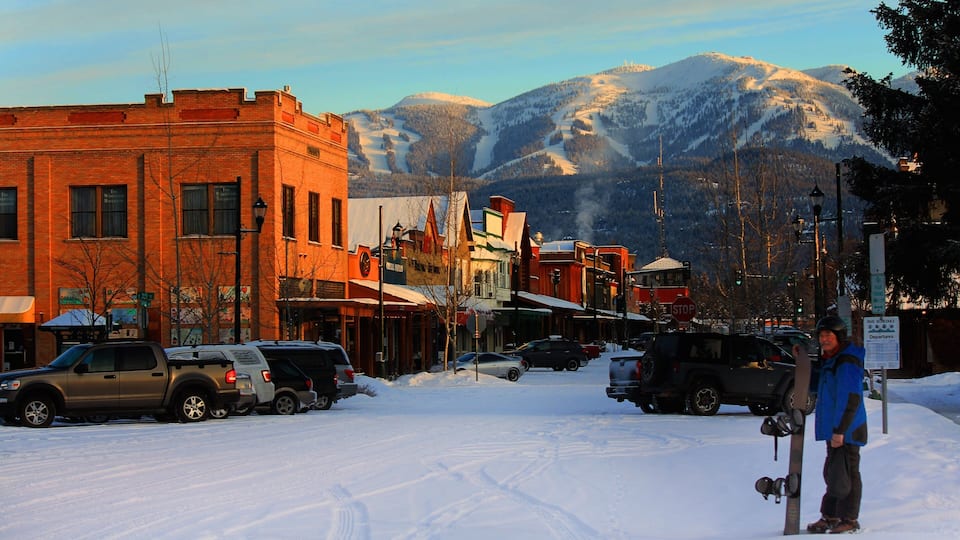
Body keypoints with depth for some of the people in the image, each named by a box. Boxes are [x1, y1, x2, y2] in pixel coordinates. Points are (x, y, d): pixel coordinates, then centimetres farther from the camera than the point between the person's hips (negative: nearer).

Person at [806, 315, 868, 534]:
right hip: (833, 430, 10)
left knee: (846, 474, -5)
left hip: (846, 431, -10)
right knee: (832, 474, 15)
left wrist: (840, 430, -25)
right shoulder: (829, 361, 15)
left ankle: (849, 519, 1)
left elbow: (852, 399, -23)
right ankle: (829, 516, 23)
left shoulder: (848, 363, -17)